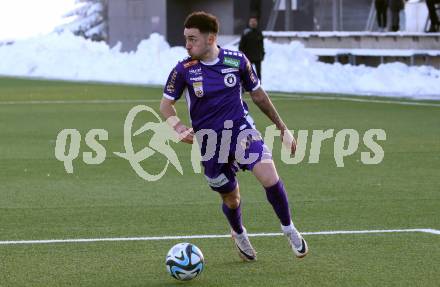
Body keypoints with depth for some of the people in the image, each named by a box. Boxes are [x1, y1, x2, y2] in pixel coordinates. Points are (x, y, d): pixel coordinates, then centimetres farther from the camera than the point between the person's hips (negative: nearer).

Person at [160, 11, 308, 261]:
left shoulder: (237, 60, -6)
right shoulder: (184, 70, -8)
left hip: (241, 129, 0)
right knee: (231, 198, 11)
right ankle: (239, 235, 46)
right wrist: (178, 126, -18)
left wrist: (282, 127, 12)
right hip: (209, 142, 1)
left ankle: (289, 229, 0)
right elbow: (166, 104, 3)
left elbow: (258, 94, 8)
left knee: (269, 177, -23)